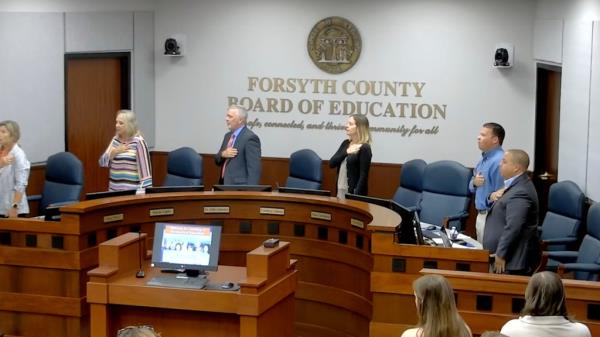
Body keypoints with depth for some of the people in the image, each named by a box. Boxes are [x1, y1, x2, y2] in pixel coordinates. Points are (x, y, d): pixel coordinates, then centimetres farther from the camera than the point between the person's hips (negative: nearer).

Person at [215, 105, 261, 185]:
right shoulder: (228, 136, 14)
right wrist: (223, 154, -6)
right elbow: (217, 161, 17)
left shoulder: (250, 138, -13)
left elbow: (254, 169, -18)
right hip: (225, 185, 9)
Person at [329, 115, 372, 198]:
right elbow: (331, 163, 4)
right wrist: (346, 152, -10)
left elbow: (363, 176, -15)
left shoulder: (364, 148, -11)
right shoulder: (346, 143, 10)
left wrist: (356, 196, -22)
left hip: (353, 192, -7)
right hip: (340, 191, 7)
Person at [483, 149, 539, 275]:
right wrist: (493, 196, 0)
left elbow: (512, 228, -27)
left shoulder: (520, 192, -22)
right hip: (510, 254, 10)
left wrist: (500, 255, -22)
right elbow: (498, 208, 22)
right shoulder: (515, 184, 12)